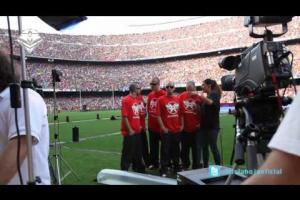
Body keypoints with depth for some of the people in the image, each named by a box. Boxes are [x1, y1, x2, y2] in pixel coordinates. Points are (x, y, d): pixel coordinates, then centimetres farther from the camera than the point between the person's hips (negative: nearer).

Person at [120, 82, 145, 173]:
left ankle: (138, 169, 31)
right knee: (128, 153, 0)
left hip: (137, 131, 9)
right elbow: (124, 116, -18)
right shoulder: (126, 100, -14)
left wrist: (139, 126, 12)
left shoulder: (137, 100, 12)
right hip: (130, 132, -8)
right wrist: (130, 130, -18)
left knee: (138, 152, 18)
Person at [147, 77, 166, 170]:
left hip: (161, 125, -6)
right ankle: (154, 163, 28)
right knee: (153, 145, 15)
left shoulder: (164, 94, -14)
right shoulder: (150, 95, 8)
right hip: (152, 125, 7)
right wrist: (149, 120, 14)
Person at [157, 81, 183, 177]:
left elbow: (181, 113, 13)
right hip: (166, 130, -4)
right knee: (165, 150, 0)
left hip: (177, 130, 5)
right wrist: (162, 127, -13)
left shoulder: (178, 99, 7)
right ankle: (163, 170, 9)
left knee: (176, 149, 16)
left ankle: (176, 167, 31)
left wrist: (182, 125, 7)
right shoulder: (161, 99, -7)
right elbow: (158, 115, -9)